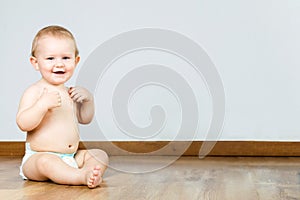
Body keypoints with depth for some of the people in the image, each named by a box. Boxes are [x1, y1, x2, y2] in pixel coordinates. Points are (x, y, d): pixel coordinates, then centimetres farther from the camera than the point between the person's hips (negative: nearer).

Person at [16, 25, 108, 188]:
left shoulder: (70, 92, 12)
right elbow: (23, 124, -19)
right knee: (46, 162, -37)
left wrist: (88, 99, 3)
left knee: (100, 155, -4)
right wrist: (43, 104, -32)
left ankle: (93, 174, -32)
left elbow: (84, 119, 22)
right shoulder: (34, 91, -9)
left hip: (71, 157, 7)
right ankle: (82, 176, -47)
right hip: (38, 156, -7)